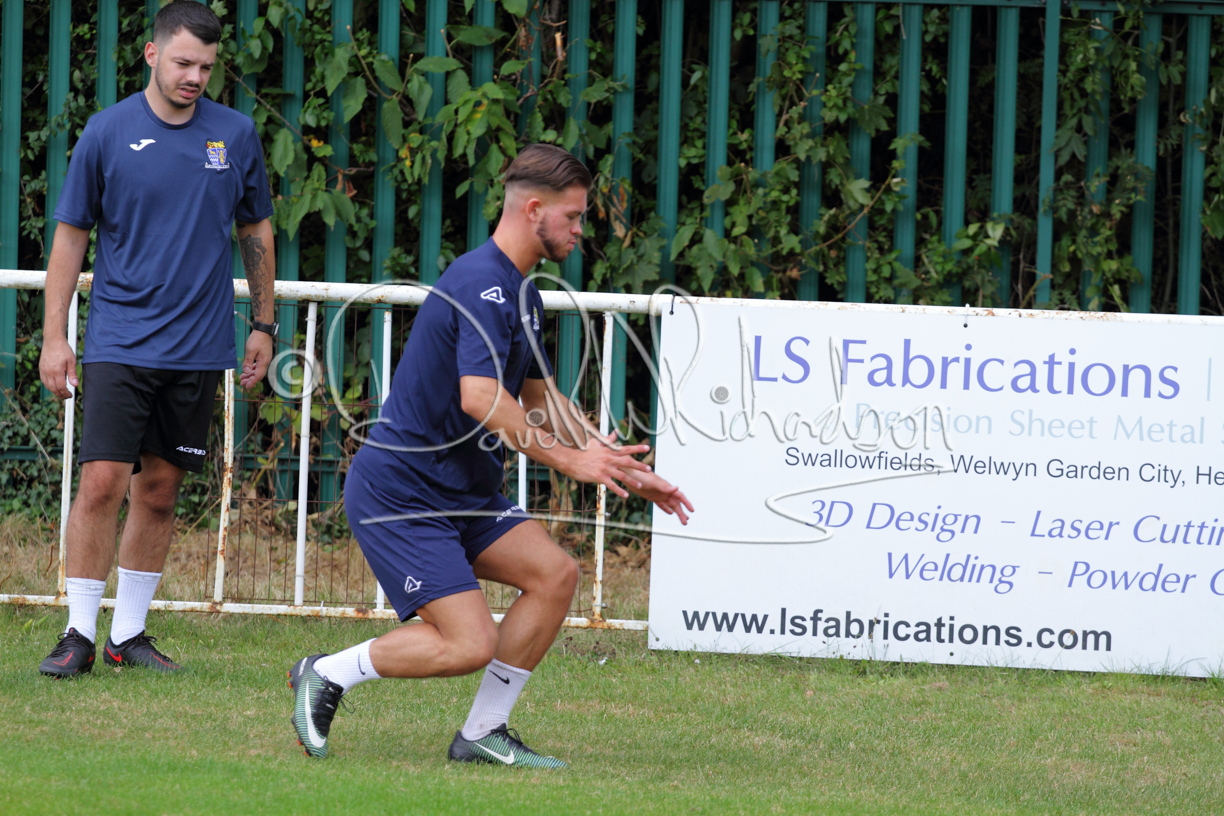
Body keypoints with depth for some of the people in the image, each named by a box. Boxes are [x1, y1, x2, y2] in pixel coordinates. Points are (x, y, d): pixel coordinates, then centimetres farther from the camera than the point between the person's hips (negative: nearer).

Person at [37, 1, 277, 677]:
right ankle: (80, 634, -3)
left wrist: (263, 326, 15)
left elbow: (257, 232, 16)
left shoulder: (237, 135, 4)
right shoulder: (108, 133, -2)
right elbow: (70, 236, 3)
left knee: (159, 490, 6)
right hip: (119, 338, -2)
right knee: (103, 483, -12)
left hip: (198, 344, 3)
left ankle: (129, 634, 15)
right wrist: (53, 337, 0)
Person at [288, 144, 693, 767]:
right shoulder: (483, 284, -20)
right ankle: (327, 674, 4)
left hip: (464, 493, 10)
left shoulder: (520, 293, 14)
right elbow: (479, 397, -32)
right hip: (400, 492, -10)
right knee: (469, 645, -17)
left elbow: (540, 397, 25)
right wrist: (567, 459, -30)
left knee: (555, 573, -5)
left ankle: (483, 734, 3)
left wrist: (626, 471, 19)